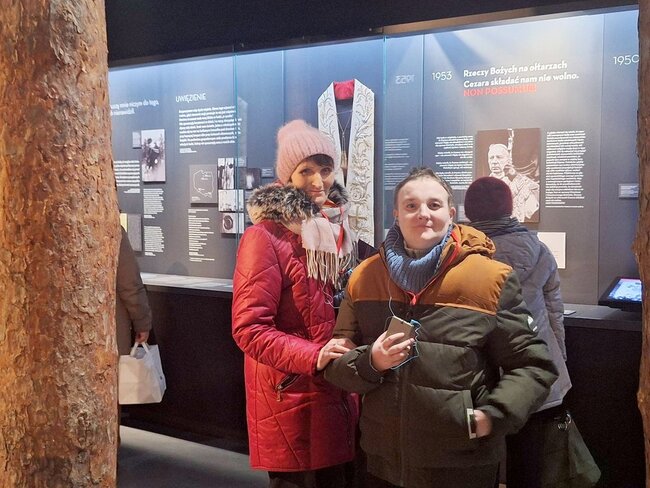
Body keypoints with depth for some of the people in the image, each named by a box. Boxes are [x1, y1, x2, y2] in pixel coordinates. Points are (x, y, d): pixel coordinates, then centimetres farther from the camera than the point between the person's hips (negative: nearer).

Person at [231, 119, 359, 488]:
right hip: (292, 397, -7)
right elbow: (249, 328, -19)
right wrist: (313, 356, -28)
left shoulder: (336, 228, 9)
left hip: (340, 392, 7)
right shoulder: (265, 236, -14)